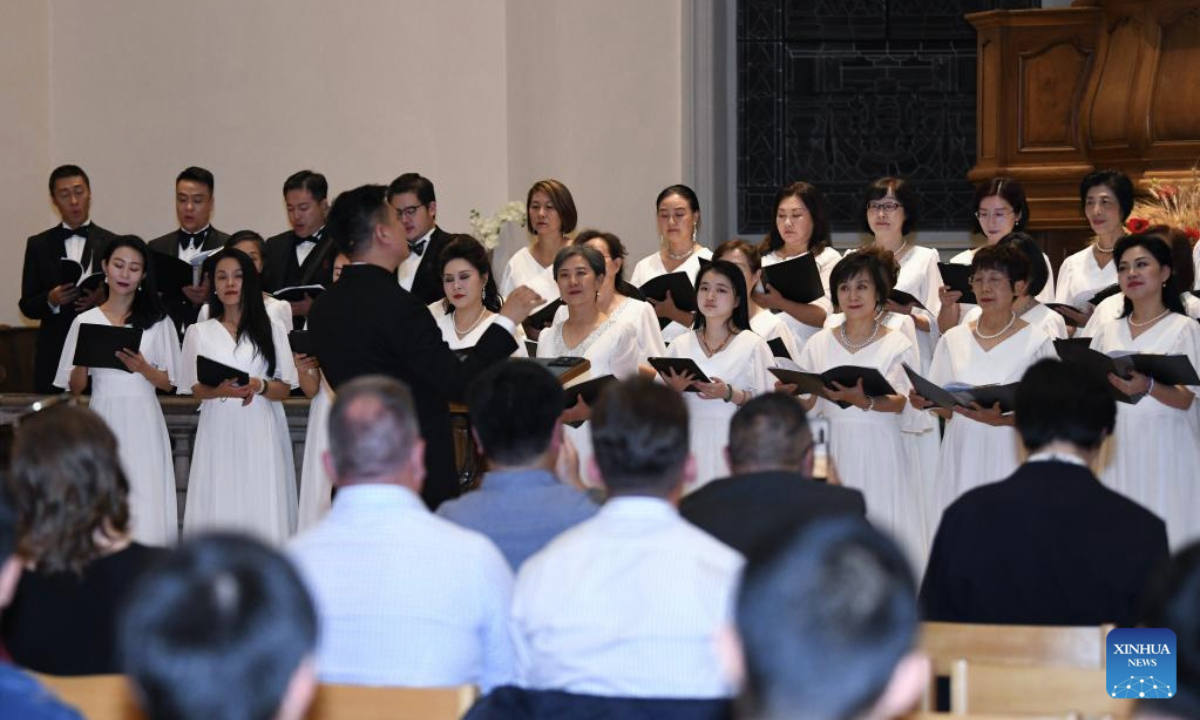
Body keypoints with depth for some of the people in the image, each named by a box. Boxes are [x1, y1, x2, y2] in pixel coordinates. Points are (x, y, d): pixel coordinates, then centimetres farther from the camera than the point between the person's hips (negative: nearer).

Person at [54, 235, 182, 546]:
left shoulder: (157, 321, 6)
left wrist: (142, 368, -13)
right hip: (103, 420, 1)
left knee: (145, 511, -8)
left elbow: (169, 383, 6)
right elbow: (75, 388, 10)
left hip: (142, 424, -1)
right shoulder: (85, 321, 9)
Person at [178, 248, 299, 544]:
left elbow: (284, 390, 9)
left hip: (259, 433, 0)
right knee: (218, 508, -7)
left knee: (261, 508, -8)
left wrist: (259, 386, -13)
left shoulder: (272, 331, 13)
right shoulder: (199, 333, 13)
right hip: (218, 432, 0)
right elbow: (194, 389, 6)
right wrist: (220, 390, -15)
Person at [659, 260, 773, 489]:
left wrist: (729, 394, -18)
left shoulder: (752, 345, 2)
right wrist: (674, 390, -8)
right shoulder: (681, 346, 12)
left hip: (734, 444, -3)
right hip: (692, 444, 3)